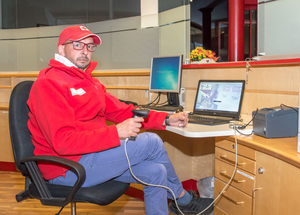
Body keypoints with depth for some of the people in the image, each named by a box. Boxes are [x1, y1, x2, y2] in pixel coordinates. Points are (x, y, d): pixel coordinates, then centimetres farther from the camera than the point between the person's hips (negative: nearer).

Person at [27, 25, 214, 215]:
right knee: (151, 142, -14)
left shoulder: (89, 82, 16)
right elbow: (63, 142, -24)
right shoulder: (48, 83, -14)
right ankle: (183, 199, 13)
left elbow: (122, 110, 12)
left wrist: (166, 119, 2)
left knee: (155, 172, -6)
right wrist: (115, 133, -28)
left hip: (92, 157, 9)